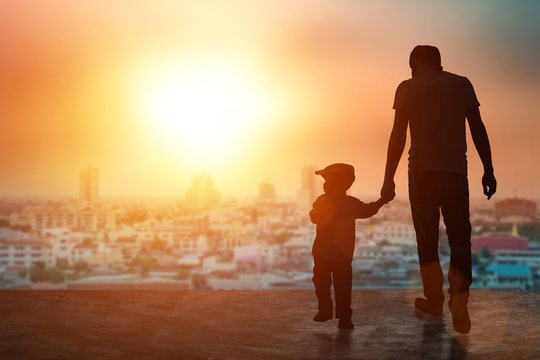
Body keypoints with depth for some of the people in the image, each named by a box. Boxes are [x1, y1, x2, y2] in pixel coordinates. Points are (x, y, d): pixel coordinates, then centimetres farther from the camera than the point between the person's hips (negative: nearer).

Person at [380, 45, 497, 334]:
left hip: (422, 171, -1)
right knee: (459, 237, 4)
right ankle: (459, 305, -13)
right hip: (456, 170, 1)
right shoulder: (461, 84, 10)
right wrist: (488, 170, 11)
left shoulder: (408, 88, 3)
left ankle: (434, 301, 20)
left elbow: (398, 136, -3)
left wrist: (388, 179, -2)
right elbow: (478, 129, 7)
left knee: (427, 237, 12)